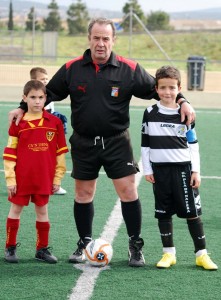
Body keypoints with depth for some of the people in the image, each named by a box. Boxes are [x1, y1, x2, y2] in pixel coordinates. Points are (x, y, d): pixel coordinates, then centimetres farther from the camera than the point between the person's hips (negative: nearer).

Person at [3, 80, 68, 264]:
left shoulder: (55, 122, -1)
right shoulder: (18, 123, -4)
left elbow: (61, 152, 5)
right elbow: (10, 153, -2)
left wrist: (58, 177, 4)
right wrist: (10, 178, -5)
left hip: (45, 178, 1)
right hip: (21, 177, -1)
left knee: (42, 210, 9)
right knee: (16, 209, 6)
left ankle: (42, 248, 19)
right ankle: (10, 247, 15)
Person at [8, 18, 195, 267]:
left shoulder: (129, 69, -5)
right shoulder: (72, 68, -1)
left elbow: (156, 88, 2)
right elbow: (49, 92, 10)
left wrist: (182, 102, -10)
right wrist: (23, 108, 4)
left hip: (117, 142, -2)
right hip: (83, 143, 2)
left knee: (128, 191, -6)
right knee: (83, 193, 9)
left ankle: (136, 246, 8)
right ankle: (84, 244, 26)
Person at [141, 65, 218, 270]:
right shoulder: (150, 113, 2)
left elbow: (193, 144, 6)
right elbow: (145, 144, 7)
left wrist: (196, 171, 1)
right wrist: (147, 169, 2)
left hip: (183, 169, -1)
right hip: (159, 170, 1)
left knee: (192, 212, -1)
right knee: (163, 213, 5)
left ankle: (201, 254, 5)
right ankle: (168, 253, 14)